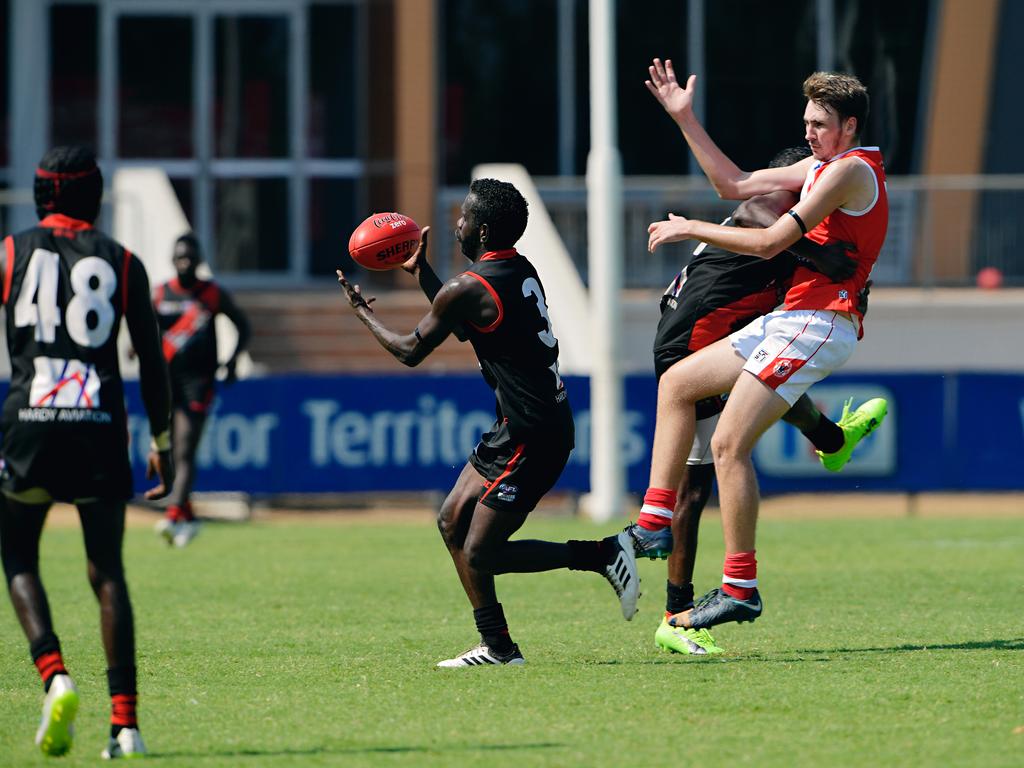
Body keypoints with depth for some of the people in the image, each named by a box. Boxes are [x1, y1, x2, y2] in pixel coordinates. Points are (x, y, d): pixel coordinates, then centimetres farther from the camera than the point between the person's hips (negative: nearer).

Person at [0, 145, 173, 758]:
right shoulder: (122, 263, 7)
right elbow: (153, 362, 7)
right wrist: (163, 443, 14)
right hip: (101, 427, 1)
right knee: (108, 572, 7)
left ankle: (55, 676, -13)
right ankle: (125, 720, -3)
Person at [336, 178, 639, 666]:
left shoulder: (470, 289, -16)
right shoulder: (520, 269, 11)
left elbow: (409, 351, -3)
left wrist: (362, 312, 13)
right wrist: (420, 273, 35)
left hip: (531, 437, -10)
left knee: (481, 553, -6)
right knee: (452, 519, 13)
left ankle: (602, 554, -6)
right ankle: (497, 645, 14)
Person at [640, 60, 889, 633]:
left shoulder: (852, 171, -12)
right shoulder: (821, 166, 19)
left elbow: (771, 242, -16)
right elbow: (735, 185, 24)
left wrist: (690, 229, -5)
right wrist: (685, 118, 20)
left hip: (816, 324, -10)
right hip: (791, 322, 10)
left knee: (729, 445, -15)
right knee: (677, 383, 11)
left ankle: (741, 588, -12)